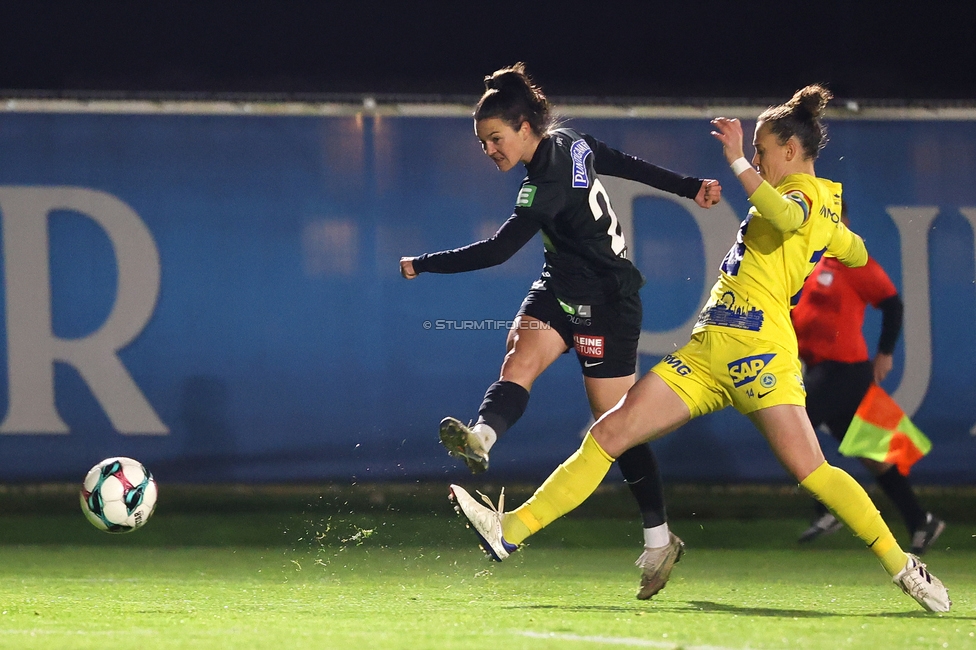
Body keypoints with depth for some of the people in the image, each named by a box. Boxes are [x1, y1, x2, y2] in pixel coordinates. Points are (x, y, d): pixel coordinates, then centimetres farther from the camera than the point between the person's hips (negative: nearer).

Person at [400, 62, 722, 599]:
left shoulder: (549, 185, -26)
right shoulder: (570, 142, -1)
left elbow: (498, 250, -28)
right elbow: (632, 166, 11)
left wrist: (422, 265, -22)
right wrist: (689, 189, 23)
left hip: (605, 302, -9)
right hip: (563, 288, 9)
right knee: (519, 361, -20)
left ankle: (659, 540, 10)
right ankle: (481, 438, -47)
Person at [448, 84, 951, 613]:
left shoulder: (808, 193, -4)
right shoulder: (819, 208, 22)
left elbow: (786, 217, -30)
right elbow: (856, 254, 40)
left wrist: (738, 162, -27)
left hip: (757, 346, -9)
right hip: (707, 349, 9)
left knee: (809, 470, -17)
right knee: (609, 434, 1)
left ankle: (902, 566, -6)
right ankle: (511, 530, -1)